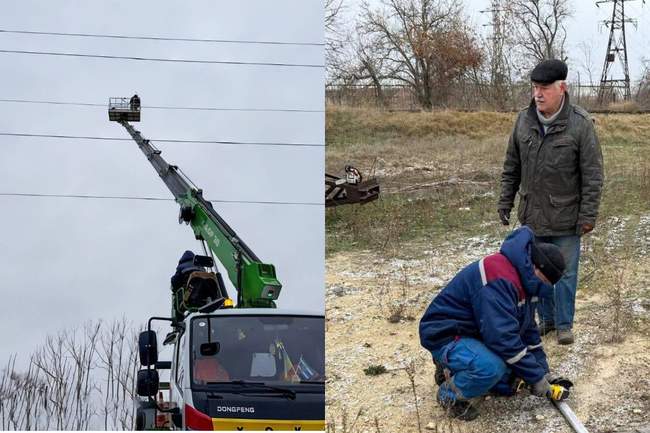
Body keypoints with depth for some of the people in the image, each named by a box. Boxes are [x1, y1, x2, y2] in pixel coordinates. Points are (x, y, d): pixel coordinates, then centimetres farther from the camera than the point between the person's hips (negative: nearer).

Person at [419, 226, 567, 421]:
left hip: (476, 334, 10)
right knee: (493, 367, -35)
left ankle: (455, 369, 17)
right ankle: (451, 394, -8)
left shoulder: (523, 279, 5)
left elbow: (528, 328, 14)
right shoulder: (499, 279, -29)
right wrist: (535, 377, -25)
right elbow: (502, 338, -33)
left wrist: (542, 370, 9)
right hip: (445, 336, -10)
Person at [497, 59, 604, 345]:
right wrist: (505, 202, 9)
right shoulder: (523, 121, 1)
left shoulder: (580, 124, -12)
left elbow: (592, 174, -10)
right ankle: (546, 319, 28)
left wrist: (588, 214, -12)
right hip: (532, 215, 4)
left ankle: (563, 324, 18)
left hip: (566, 218, -4)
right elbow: (511, 168, 10)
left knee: (565, 273, 5)